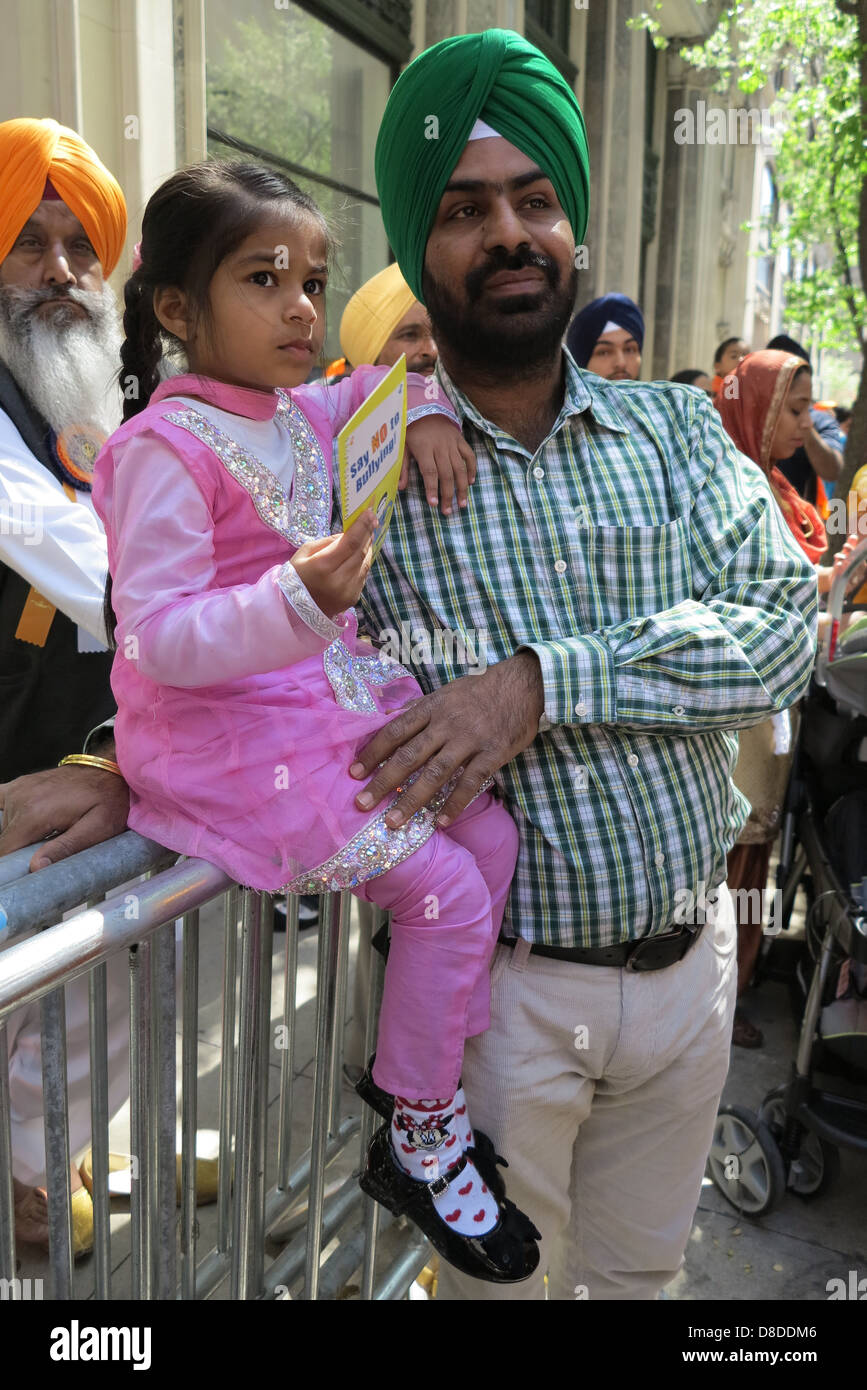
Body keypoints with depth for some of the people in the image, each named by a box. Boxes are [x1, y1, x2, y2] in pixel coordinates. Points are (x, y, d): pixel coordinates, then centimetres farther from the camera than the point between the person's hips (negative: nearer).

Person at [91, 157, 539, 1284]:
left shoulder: (303, 415, 8)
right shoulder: (164, 448, -16)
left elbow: (378, 384, 28)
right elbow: (158, 640, -21)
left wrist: (425, 411, 4)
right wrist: (299, 597, -35)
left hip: (345, 699, 9)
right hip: (235, 736, -9)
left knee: (493, 834, 6)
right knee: (447, 888, -11)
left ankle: (440, 1057, 25)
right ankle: (418, 1143, 10)